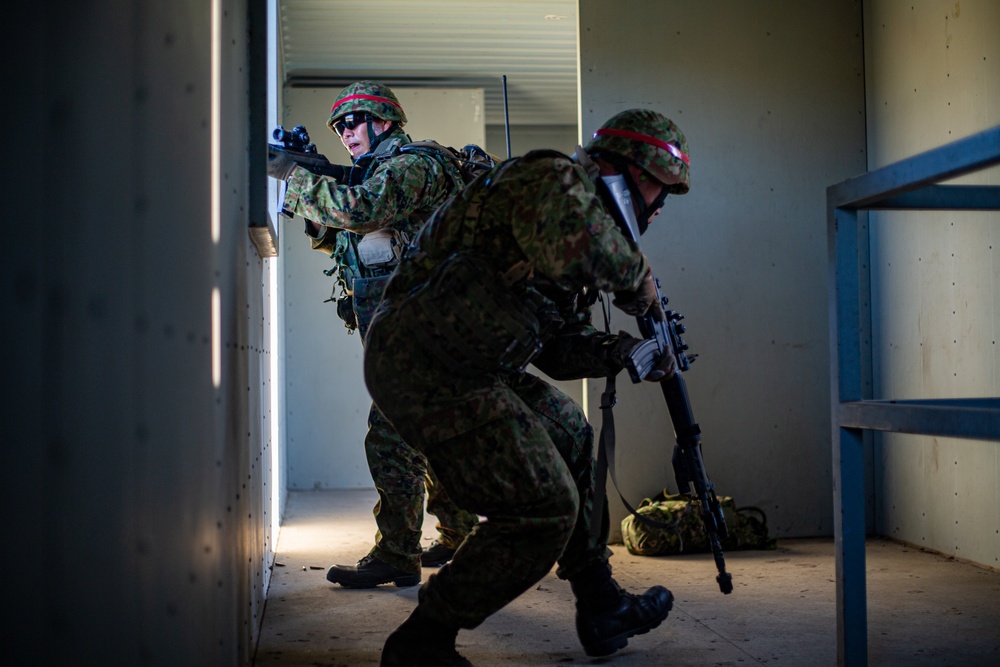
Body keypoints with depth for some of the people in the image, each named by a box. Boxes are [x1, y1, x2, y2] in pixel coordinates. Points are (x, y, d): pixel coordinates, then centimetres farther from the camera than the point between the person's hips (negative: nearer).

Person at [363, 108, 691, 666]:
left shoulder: (582, 205, 23)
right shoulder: (558, 179, -8)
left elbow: (557, 347, 24)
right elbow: (576, 246, -33)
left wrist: (626, 352, 14)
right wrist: (638, 275, -14)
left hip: (459, 364, 11)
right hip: (426, 364, -11)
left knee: (567, 432, 24)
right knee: (544, 506, -9)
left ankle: (603, 608, 32)